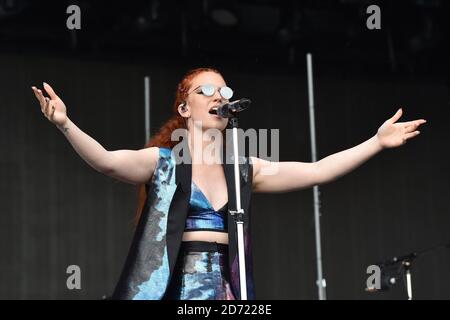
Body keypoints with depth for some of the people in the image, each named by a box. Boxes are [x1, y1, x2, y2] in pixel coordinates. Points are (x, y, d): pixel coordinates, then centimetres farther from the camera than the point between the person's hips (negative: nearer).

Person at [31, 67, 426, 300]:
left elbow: (316, 171, 9)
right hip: (172, 289, -4)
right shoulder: (162, 162, 1)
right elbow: (106, 160, -17)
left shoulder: (244, 169, 13)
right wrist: (66, 125, -34)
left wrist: (377, 141, 5)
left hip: (226, 291, 4)